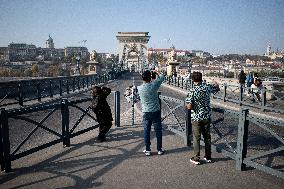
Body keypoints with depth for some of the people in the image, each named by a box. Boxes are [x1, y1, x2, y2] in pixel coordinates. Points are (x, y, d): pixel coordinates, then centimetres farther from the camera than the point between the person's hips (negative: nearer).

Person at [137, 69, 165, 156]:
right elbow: (162, 77, 1)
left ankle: (148, 150, 16)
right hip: (156, 111, -1)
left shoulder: (139, 88, -8)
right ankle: (159, 149, 18)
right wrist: (157, 72, 19)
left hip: (146, 113, 2)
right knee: (158, 131, 10)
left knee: (146, 131, 10)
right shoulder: (153, 85, -15)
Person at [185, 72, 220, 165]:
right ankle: (208, 157, 26)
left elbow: (189, 107, -21)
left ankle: (196, 159, 15)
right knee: (207, 137, 15)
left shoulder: (192, 91, -18)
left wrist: (187, 103, 2)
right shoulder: (207, 87, -5)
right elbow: (217, 89, 17)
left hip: (196, 118, -4)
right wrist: (215, 84, 39)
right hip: (207, 117, 4)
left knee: (196, 138, 6)